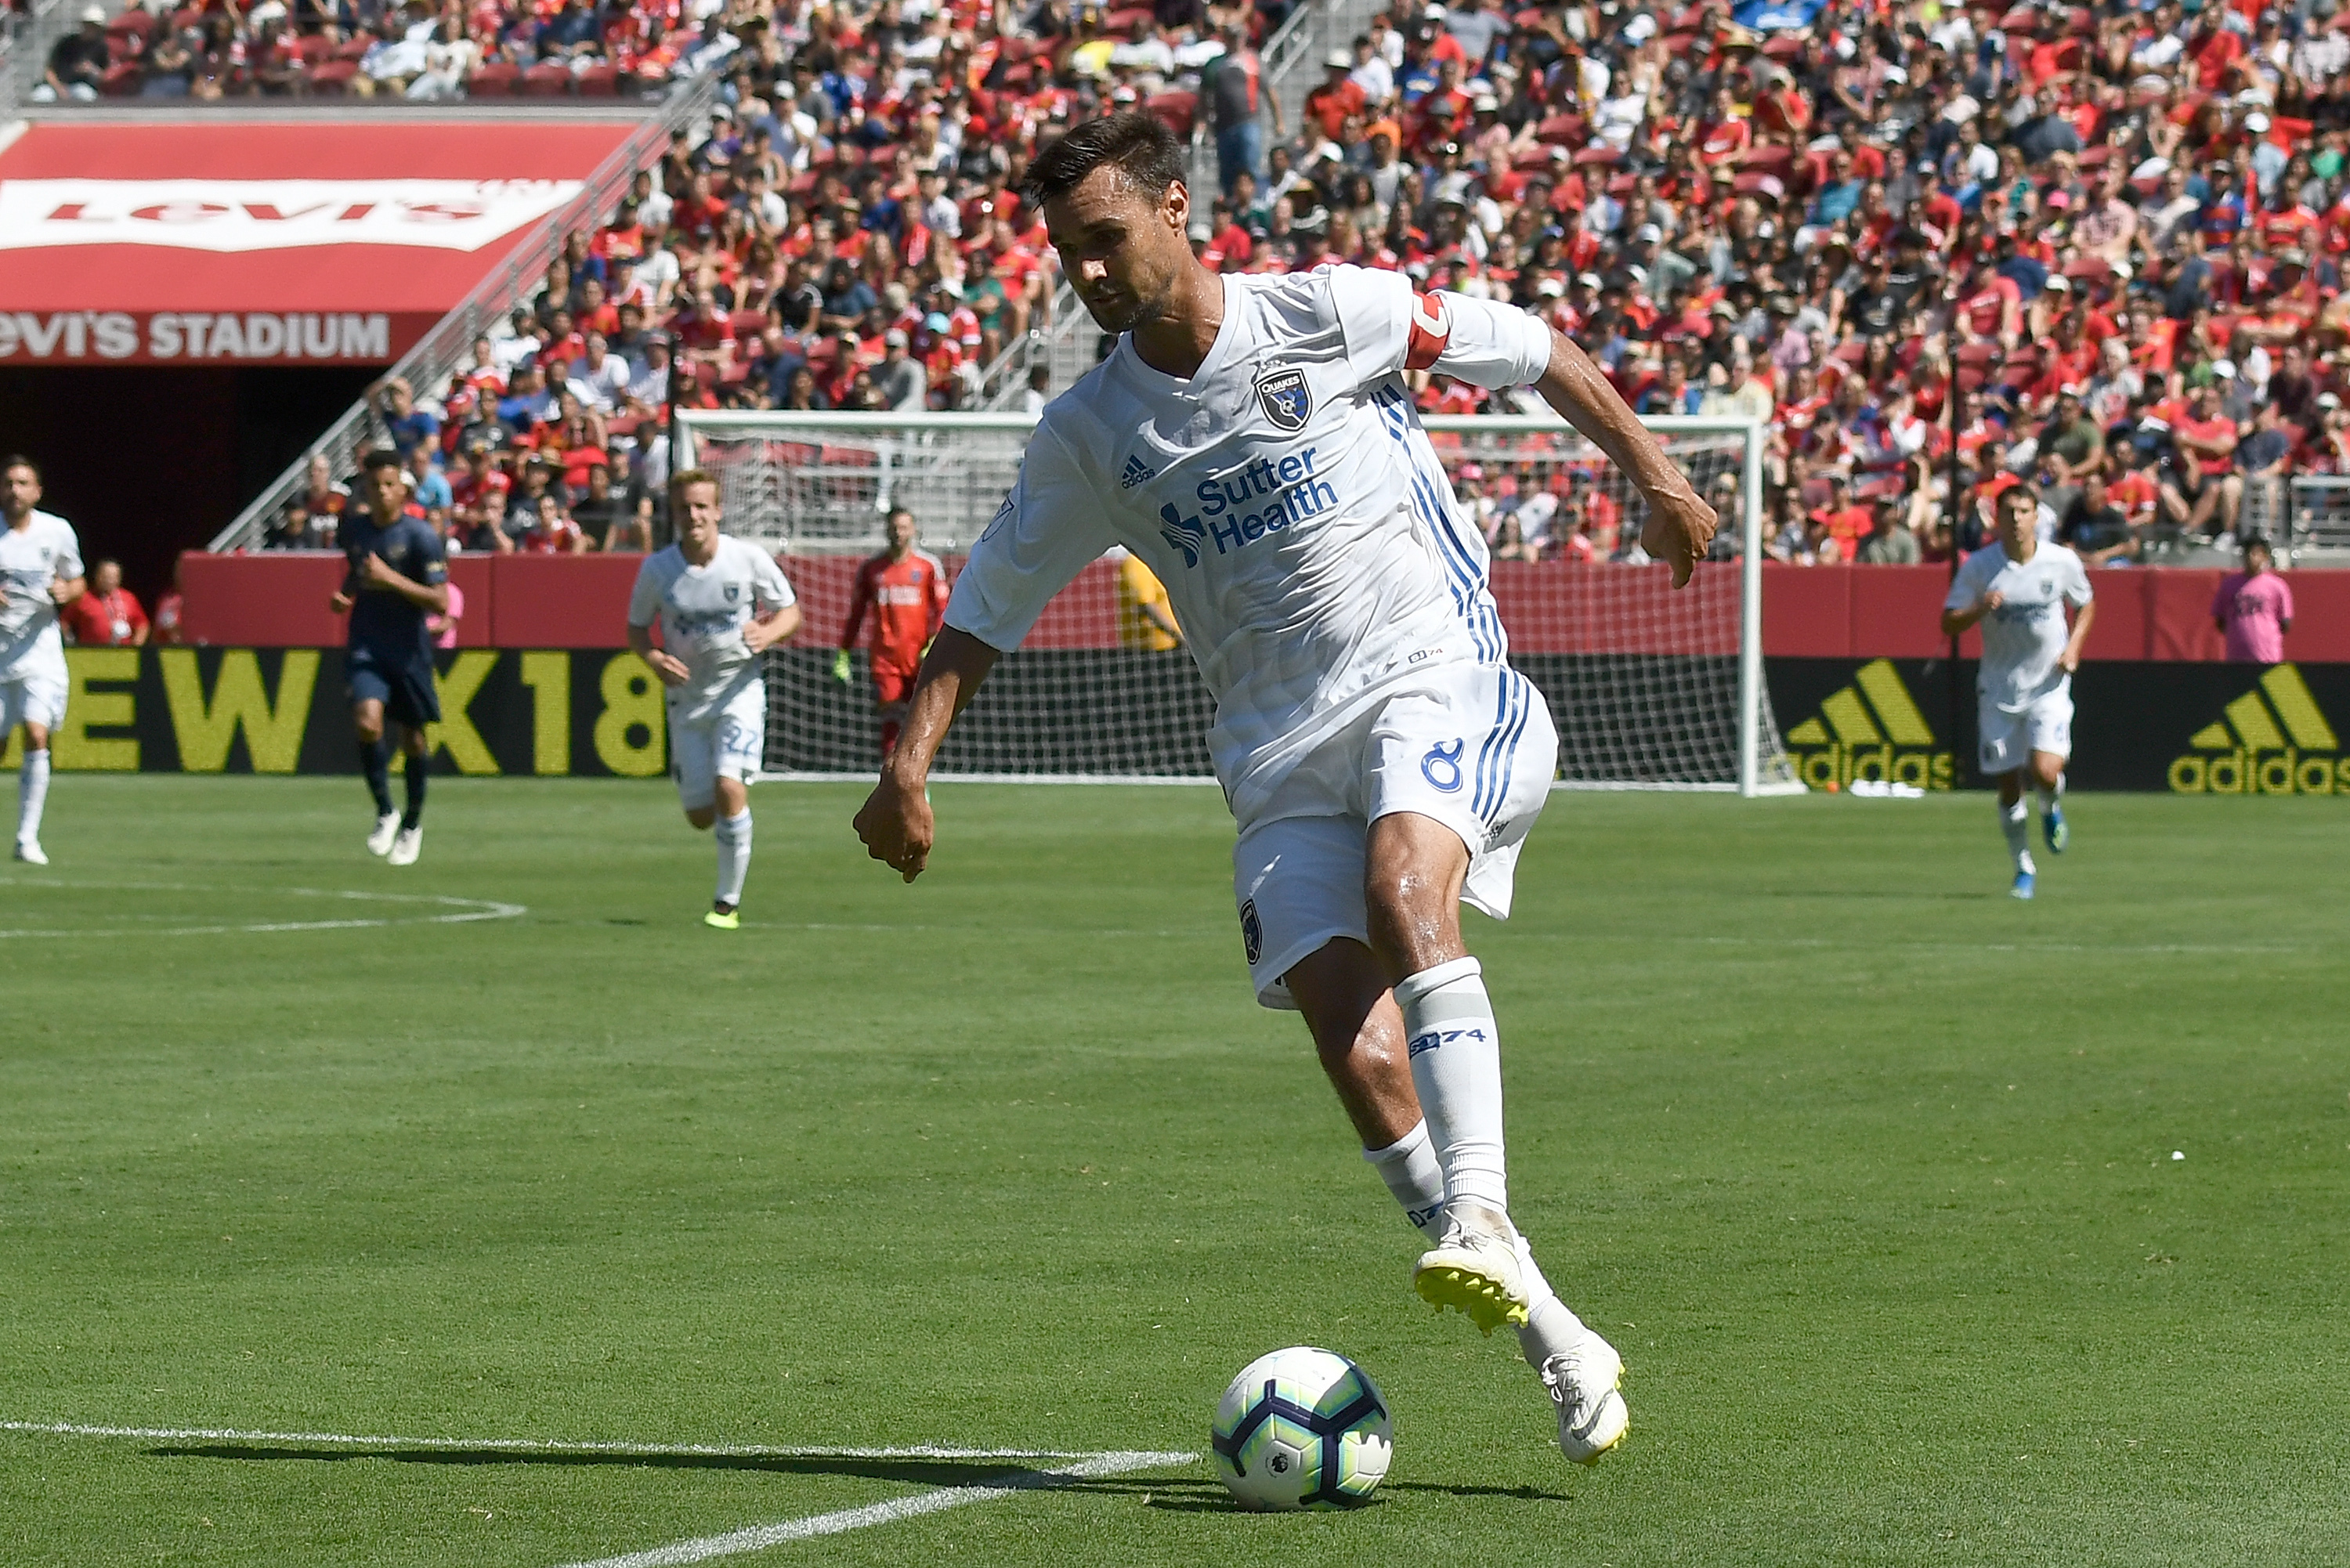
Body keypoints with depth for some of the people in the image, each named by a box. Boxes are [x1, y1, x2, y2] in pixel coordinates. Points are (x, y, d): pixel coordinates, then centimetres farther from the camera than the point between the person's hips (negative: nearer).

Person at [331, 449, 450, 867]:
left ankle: (413, 822, 33)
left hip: (409, 648, -2)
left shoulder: (420, 535, -12)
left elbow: (440, 602, -15)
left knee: (412, 737, 10)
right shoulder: (354, 527, 3)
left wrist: (392, 580, -24)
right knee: (367, 720, -22)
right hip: (366, 645, 2)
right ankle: (385, 812, -4)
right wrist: (344, 594, 4)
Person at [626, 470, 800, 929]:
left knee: (730, 789, -22)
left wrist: (767, 634, -20)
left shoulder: (750, 559, -9)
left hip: (740, 689, -2)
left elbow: (791, 612, 2)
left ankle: (728, 902, -10)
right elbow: (636, 628, 7)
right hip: (686, 697, 2)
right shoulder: (656, 569, -6)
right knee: (700, 815, 2)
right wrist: (654, 659, -15)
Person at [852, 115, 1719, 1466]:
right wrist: (910, 764, 3)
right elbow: (987, 607, 14)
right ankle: (1557, 1344, -9)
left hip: (1433, 679, -3)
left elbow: (1535, 352, 8)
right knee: (1356, 1050, -15)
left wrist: (1654, 473, 8)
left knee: (1403, 887, -35)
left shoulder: (1331, 315, -2)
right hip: (1281, 756, 3)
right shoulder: (1090, 435, 8)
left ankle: (1480, 1219, -42)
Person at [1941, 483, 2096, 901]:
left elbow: (2086, 605, 13)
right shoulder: (1978, 566, -6)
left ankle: (2052, 810, 19)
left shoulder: (2062, 561, -5)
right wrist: (1980, 608, -24)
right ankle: (2024, 868, 22)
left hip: (2049, 685, -1)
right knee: (2008, 784, 2)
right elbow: (1948, 624, -5)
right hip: (1999, 689, 1)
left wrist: (2074, 646, -4)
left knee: (2045, 770, -18)